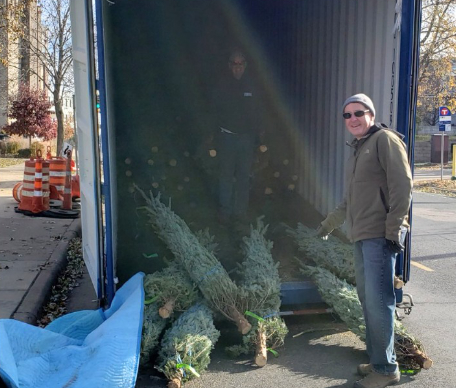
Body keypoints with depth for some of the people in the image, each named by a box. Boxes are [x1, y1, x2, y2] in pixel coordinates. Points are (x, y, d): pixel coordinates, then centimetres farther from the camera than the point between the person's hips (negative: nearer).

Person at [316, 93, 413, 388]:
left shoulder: (385, 139, -4)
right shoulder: (357, 150, 21)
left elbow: (402, 186, -13)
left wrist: (394, 230, -17)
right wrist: (329, 223, 33)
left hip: (380, 237, -9)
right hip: (362, 237, 9)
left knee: (378, 301, -7)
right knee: (368, 300, 12)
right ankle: (377, 360, 23)